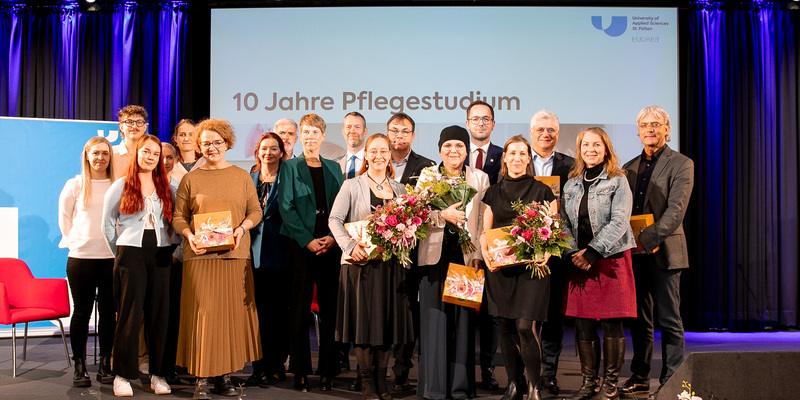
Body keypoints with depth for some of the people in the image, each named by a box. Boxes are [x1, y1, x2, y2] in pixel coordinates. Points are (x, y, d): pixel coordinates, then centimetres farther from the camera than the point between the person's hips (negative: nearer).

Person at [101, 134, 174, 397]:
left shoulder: (166, 188, 12)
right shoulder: (121, 186, 4)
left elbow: (171, 223, 13)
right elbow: (107, 224, 9)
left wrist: (171, 250, 4)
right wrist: (120, 252, 8)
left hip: (160, 255, 3)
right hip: (130, 254, -2)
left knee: (159, 313, 4)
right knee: (129, 313, -3)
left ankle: (158, 374, 11)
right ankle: (123, 375, 5)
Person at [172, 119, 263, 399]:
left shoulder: (242, 176, 11)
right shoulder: (191, 179, 9)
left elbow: (255, 211, 9)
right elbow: (178, 216, 7)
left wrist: (242, 228, -9)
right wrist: (189, 235, -12)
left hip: (235, 255, 2)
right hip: (200, 255, -1)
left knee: (233, 311, 2)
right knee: (203, 311, -5)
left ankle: (225, 375, 11)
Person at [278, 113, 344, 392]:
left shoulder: (334, 168, 14)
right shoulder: (290, 167, 5)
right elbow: (286, 207, -3)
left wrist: (332, 237, -7)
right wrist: (309, 240, -11)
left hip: (330, 247, 2)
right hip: (301, 247, -2)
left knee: (329, 308, 3)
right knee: (300, 309, 1)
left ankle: (328, 369, 11)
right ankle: (300, 370, 9)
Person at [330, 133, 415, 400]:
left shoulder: (399, 188, 14)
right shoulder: (352, 186, 2)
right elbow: (334, 220, -5)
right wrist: (351, 246, -18)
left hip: (391, 263, 4)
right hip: (362, 262, -4)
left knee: (387, 321, 7)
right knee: (364, 321, 0)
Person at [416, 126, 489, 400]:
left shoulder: (480, 178, 9)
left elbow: (484, 221, 5)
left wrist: (478, 254, -5)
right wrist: (443, 215, -13)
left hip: (467, 256, 0)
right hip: (435, 254, 0)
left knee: (463, 319, 1)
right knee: (435, 318, -1)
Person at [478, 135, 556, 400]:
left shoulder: (542, 191, 6)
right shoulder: (493, 192, 14)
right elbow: (486, 231, 14)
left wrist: (545, 253, -14)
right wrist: (485, 252, -5)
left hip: (530, 266, -3)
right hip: (500, 268, 3)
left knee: (525, 327, -11)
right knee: (505, 327, 5)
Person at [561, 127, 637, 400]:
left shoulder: (618, 181, 0)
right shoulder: (571, 184, 14)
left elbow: (619, 222, -9)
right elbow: (565, 223, 11)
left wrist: (592, 252, -15)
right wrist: (573, 253, -5)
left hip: (611, 259, -4)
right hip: (579, 262, 4)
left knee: (611, 324, -3)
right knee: (582, 324, 4)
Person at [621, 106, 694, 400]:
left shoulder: (681, 164, -2)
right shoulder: (629, 167, 15)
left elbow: (675, 211, -13)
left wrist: (646, 239, -21)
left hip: (663, 252, -5)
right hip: (634, 253, 5)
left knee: (669, 320, 0)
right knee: (639, 320, 11)